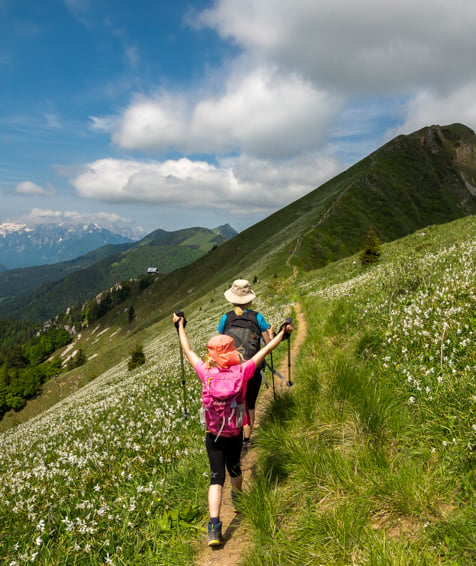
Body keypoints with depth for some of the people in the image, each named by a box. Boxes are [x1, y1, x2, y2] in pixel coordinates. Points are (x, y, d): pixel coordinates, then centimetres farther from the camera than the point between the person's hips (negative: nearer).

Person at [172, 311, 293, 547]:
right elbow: (265, 351, -3)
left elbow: (188, 350, 0)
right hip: (236, 431, 1)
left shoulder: (206, 373, -13)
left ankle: (214, 526, -8)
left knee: (216, 476, 2)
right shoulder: (242, 371, -13)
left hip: (213, 432, -1)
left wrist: (180, 326, 14)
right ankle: (238, 500, 49)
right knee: (234, 468, 25)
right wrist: (282, 333, 9)